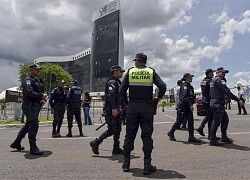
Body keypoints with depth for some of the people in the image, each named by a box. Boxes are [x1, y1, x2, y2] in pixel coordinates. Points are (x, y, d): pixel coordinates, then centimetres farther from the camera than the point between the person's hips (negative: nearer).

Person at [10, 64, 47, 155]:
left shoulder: (37, 80, 17)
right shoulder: (27, 80, -13)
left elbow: (40, 91, 23)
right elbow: (29, 93, -28)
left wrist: (43, 96, 1)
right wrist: (41, 95, -22)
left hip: (36, 106, 10)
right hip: (30, 106, -10)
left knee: (28, 125, 19)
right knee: (33, 126, -8)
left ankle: (16, 143, 34)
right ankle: (33, 148, -1)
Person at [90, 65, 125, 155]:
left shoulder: (117, 82, 21)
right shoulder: (112, 82, -11)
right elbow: (111, 95, -24)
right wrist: (113, 108, -31)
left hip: (115, 110, 10)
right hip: (111, 110, -10)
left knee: (118, 129, 10)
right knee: (111, 130, -8)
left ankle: (116, 148, 17)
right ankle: (95, 143, 4)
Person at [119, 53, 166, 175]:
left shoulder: (130, 72, 3)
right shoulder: (151, 72, 3)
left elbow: (122, 90, -4)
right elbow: (162, 86, -9)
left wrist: (126, 102, 10)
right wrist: (159, 98, 6)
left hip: (132, 107, 1)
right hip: (147, 107, 0)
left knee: (130, 135, 9)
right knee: (147, 135, 4)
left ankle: (126, 163, 16)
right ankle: (147, 165, 6)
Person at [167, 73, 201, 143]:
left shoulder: (190, 86, 17)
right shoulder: (184, 85, -12)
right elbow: (185, 97, -24)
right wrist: (190, 105, -29)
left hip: (188, 106, 9)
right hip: (183, 106, -9)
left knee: (191, 121, 2)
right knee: (180, 121, 0)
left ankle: (191, 137, 4)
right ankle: (171, 133, 18)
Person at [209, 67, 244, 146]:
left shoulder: (213, 80, 20)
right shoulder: (219, 79, -11)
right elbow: (227, 92, -19)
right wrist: (238, 100, -17)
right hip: (218, 104, -10)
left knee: (225, 119, 17)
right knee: (216, 122, -5)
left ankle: (224, 137, 25)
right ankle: (213, 140, 0)